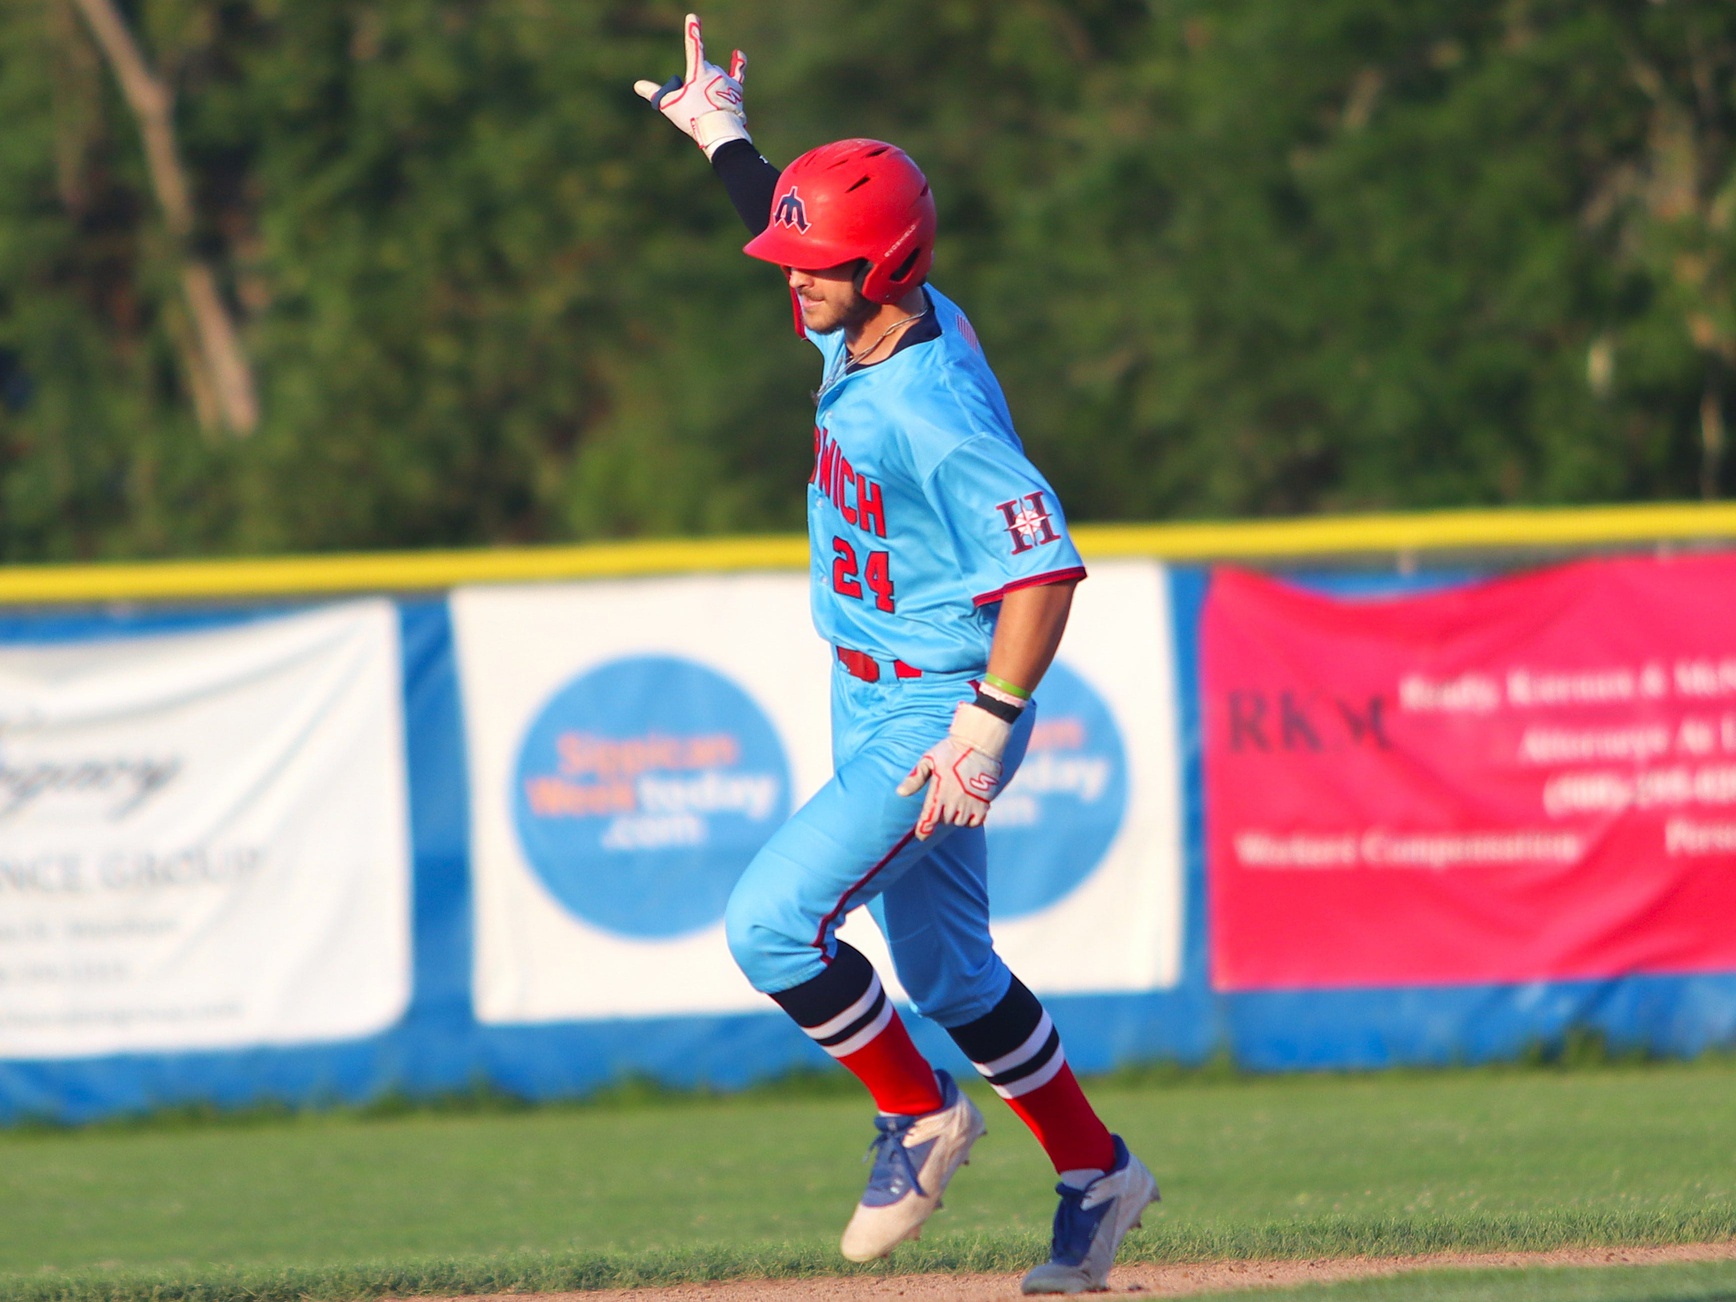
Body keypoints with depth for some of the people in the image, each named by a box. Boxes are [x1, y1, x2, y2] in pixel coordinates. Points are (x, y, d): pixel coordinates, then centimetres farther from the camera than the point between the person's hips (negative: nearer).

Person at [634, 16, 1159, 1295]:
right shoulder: (869, 322, -2)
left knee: (772, 924, -17)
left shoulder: (938, 420, -29)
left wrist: (988, 722, -36)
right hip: (874, 706, 10)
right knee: (942, 968, 17)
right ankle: (1095, 1175, 30)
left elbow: (1046, 567, -31)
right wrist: (728, 143, 23)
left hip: (936, 716, -10)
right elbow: (809, 236, 23)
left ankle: (920, 1116, 3)